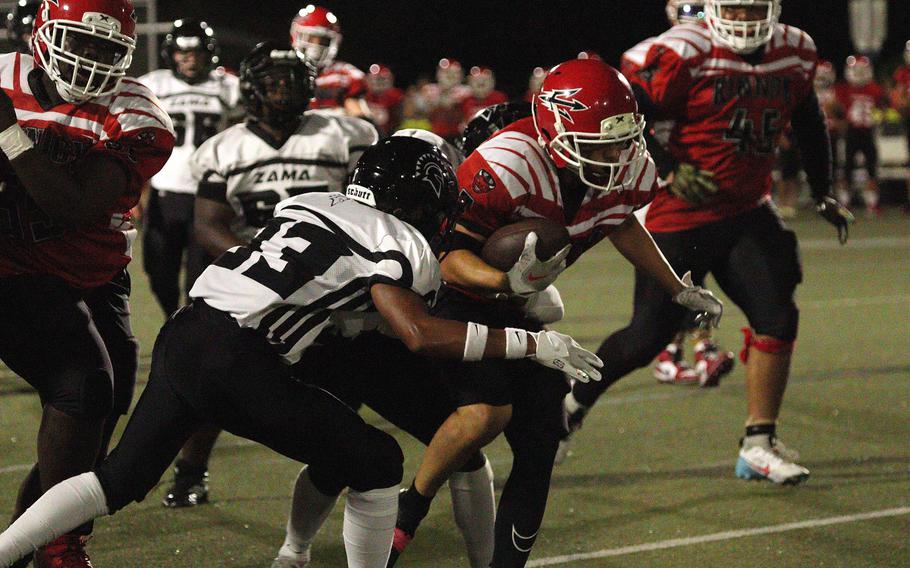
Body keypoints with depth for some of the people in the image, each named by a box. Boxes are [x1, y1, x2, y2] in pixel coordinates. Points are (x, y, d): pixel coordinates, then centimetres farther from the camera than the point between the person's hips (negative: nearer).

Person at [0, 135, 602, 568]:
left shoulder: (310, 203, 22)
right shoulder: (399, 243, 0)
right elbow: (420, 333, -13)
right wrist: (531, 344, -8)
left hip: (181, 335, 8)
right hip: (235, 362, -8)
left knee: (120, 480, 20)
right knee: (376, 463, 5)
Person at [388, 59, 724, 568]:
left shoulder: (630, 171, -11)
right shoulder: (506, 168, -34)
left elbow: (621, 224, 13)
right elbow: (449, 254, -30)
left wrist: (679, 290, 18)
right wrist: (508, 282, -48)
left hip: (518, 309, 7)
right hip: (456, 298, -7)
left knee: (540, 449, 0)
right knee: (488, 411, -29)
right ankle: (407, 511, -5)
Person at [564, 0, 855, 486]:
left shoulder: (795, 53, 2)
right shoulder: (685, 53, -17)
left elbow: (808, 124, 20)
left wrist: (822, 193, 21)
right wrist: (670, 171, -22)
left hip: (746, 215, 5)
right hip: (680, 220, -5)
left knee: (778, 317, -11)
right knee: (648, 336, 0)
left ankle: (759, 445, 0)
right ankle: (574, 400, 27)